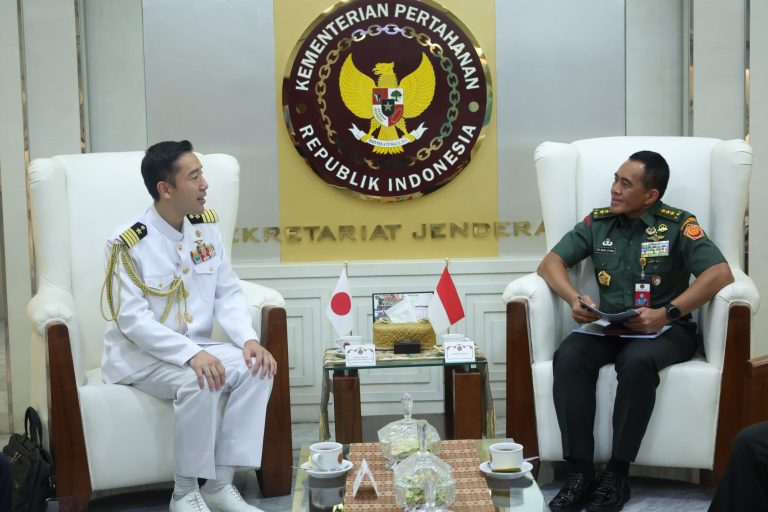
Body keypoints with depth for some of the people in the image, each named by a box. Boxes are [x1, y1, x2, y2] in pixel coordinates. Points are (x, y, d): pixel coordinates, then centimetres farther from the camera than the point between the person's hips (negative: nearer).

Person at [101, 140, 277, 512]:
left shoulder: (206, 226, 1)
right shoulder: (128, 244, -17)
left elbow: (228, 294, 3)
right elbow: (133, 320, -22)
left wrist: (248, 339, -16)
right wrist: (191, 354, -34)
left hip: (196, 349, 6)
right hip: (139, 355, -6)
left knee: (258, 368, -19)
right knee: (198, 383, -33)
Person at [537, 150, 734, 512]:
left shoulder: (678, 225, -5)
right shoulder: (598, 222, 8)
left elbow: (721, 274, -17)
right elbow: (550, 263, 7)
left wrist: (667, 313, -26)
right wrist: (574, 299, -13)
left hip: (665, 330, -3)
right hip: (608, 327, 4)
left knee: (637, 362, -37)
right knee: (568, 357, -28)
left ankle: (617, 474, -25)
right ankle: (580, 472, -26)